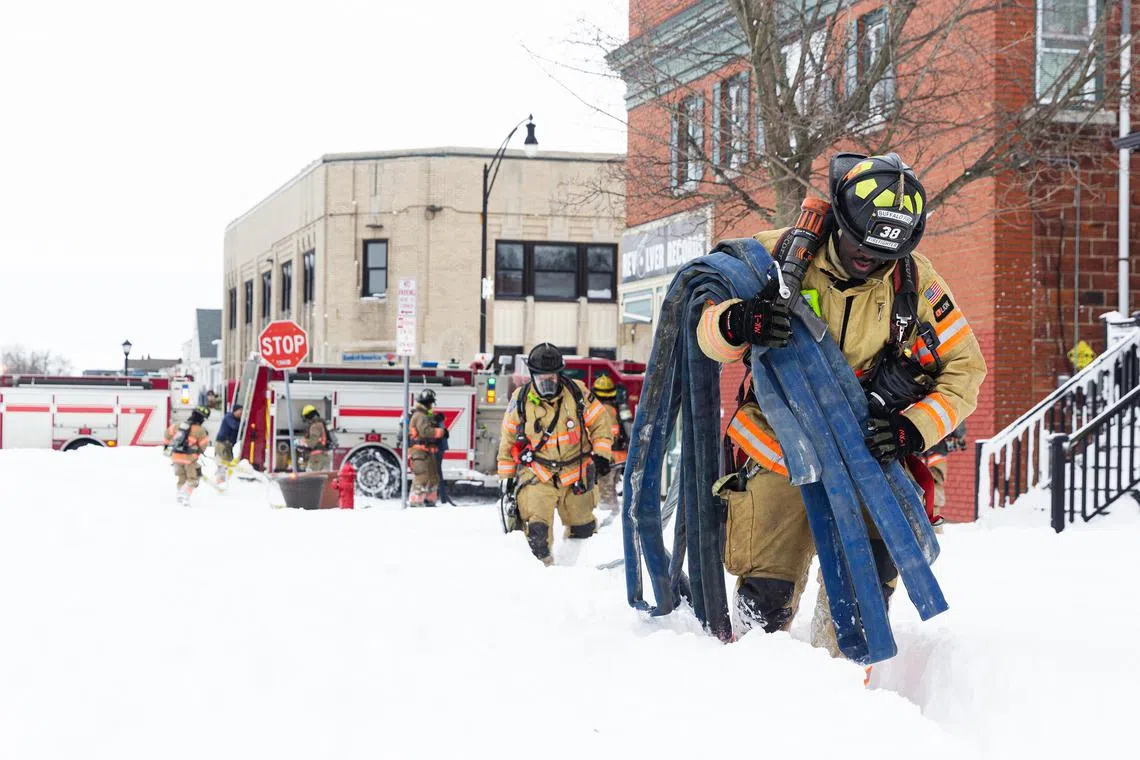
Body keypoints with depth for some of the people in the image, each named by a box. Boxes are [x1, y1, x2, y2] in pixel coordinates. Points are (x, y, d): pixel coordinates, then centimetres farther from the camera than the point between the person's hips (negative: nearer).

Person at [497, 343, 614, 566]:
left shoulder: (577, 393, -8)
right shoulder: (520, 401, -7)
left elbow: (599, 422, 4)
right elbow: (508, 438, 6)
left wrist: (601, 454, -7)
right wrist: (506, 474, 8)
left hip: (575, 470, 2)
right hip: (537, 471, -1)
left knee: (583, 527, 16)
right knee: (537, 528, -20)